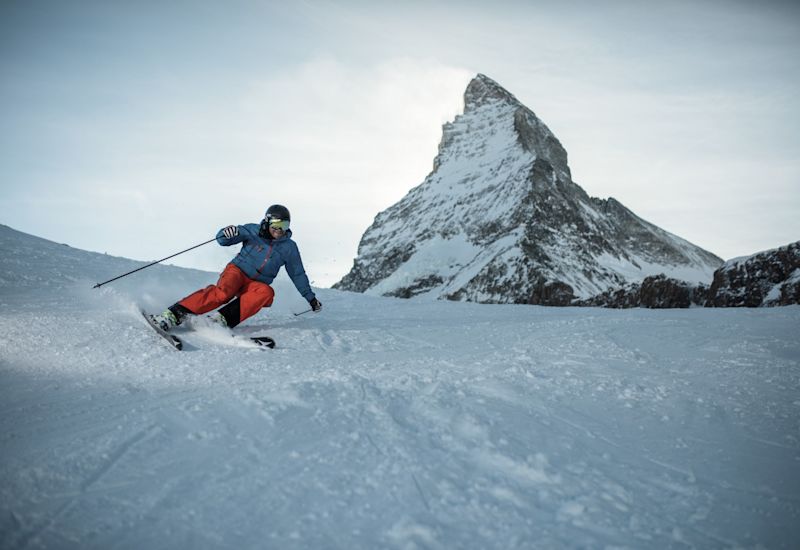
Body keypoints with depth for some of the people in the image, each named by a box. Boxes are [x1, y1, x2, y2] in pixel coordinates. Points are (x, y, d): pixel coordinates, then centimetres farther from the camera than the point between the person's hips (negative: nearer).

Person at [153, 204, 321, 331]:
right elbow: (223, 240, 0)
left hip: (257, 284, 3)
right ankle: (174, 314, -43)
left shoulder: (289, 247, 10)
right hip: (237, 271, -2)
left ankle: (223, 319, -43)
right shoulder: (254, 231, 4)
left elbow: (298, 274, 21)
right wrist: (226, 234, -24)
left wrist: (311, 298, 22)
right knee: (223, 292, -36)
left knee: (266, 293, -34)